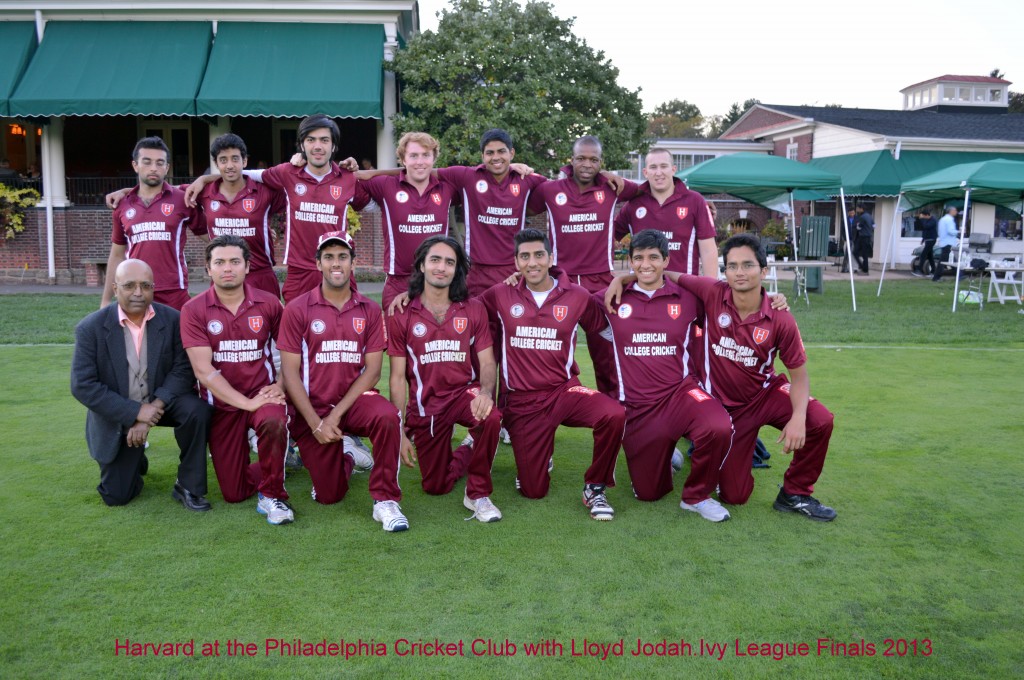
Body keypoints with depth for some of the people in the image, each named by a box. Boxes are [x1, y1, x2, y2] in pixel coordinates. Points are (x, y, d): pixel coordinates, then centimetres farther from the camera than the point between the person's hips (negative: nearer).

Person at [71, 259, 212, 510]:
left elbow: (183, 370, -14)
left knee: (197, 410, -32)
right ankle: (135, 459, 36)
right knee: (116, 496, 0)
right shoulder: (91, 327, -15)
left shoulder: (173, 319, -12)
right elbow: (82, 385, -18)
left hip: (161, 402, 1)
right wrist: (136, 412, -24)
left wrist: (155, 407, -27)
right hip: (116, 415, 0)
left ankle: (188, 487, -13)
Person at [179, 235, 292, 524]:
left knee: (274, 422, -38)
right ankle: (269, 465, 36)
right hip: (221, 402, 1)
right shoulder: (194, 310, -7)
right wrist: (246, 403, -20)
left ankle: (272, 495, -13)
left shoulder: (268, 303, -4)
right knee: (234, 493, 2)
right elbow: (203, 369, -13)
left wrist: (280, 385, -10)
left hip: (262, 393, 0)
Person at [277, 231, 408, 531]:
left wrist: (337, 414, -14)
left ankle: (385, 501, -18)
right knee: (329, 496, 1)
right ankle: (344, 462, 38)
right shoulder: (297, 309, -2)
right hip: (312, 408, 0)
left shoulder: (369, 310, 2)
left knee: (387, 416, -35)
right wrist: (316, 424, -14)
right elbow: (290, 371, -5)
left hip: (353, 400, 0)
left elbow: (372, 370, -4)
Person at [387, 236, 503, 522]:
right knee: (435, 487, 6)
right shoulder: (402, 315, -4)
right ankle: (465, 454, 42)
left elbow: (487, 361, -2)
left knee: (491, 416, -37)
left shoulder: (473, 309, -2)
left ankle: (478, 493, -12)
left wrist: (485, 391, -25)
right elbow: (398, 377, -2)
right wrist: (401, 432, -6)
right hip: (425, 404, 1)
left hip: (464, 391, 0)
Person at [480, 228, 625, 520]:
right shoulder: (500, 295, -2)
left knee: (614, 414, -32)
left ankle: (594, 489, -7)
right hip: (520, 400, 0)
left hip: (564, 391, 0)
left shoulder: (577, 296, -2)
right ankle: (535, 459, 41)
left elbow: (604, 329, 13)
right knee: (534, 491, 2)